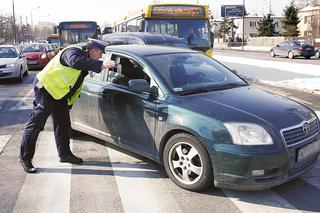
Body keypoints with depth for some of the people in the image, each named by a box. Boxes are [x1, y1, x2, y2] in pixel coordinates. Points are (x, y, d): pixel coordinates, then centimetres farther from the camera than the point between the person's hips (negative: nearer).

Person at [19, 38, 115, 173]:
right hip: (46, 89, -10)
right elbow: (75, 62, -43)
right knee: (35, 124, -4)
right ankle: (25, 158, 5)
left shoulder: (83, 56, 10)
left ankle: (65, 154, 27)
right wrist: (100, 65, -46)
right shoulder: (73, 51, -20)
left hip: (59, 94, 10)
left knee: (63, 124, 14)